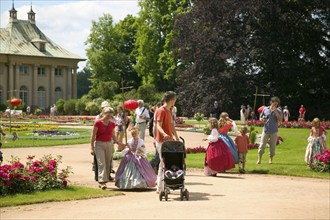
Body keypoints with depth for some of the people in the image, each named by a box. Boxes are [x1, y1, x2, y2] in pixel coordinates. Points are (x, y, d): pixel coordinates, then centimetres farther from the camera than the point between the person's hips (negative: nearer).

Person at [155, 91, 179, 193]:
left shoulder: (169, 111, 17)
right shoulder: (161, 111, -12)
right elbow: (158, 126, -22)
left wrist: (177, 138, 25)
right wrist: (164, 134, -40)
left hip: (169, 141, 9)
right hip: (162, 141, -9)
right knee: (164, 163, -8)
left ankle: (160, 186, 16)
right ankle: (160, 187, -3)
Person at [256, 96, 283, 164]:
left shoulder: (278, 111, 2)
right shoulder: (265, 109, 5)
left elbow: (280, 121, -10)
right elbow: (260, 117, 16)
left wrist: (275, 112, -16)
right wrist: (262, 119, -8)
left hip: (274, 131, 0)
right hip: (266, 130, 0)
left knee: (272, 146, 4)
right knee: (262, 145, -4)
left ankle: (271, 159, 17)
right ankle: (259, 159, 2)